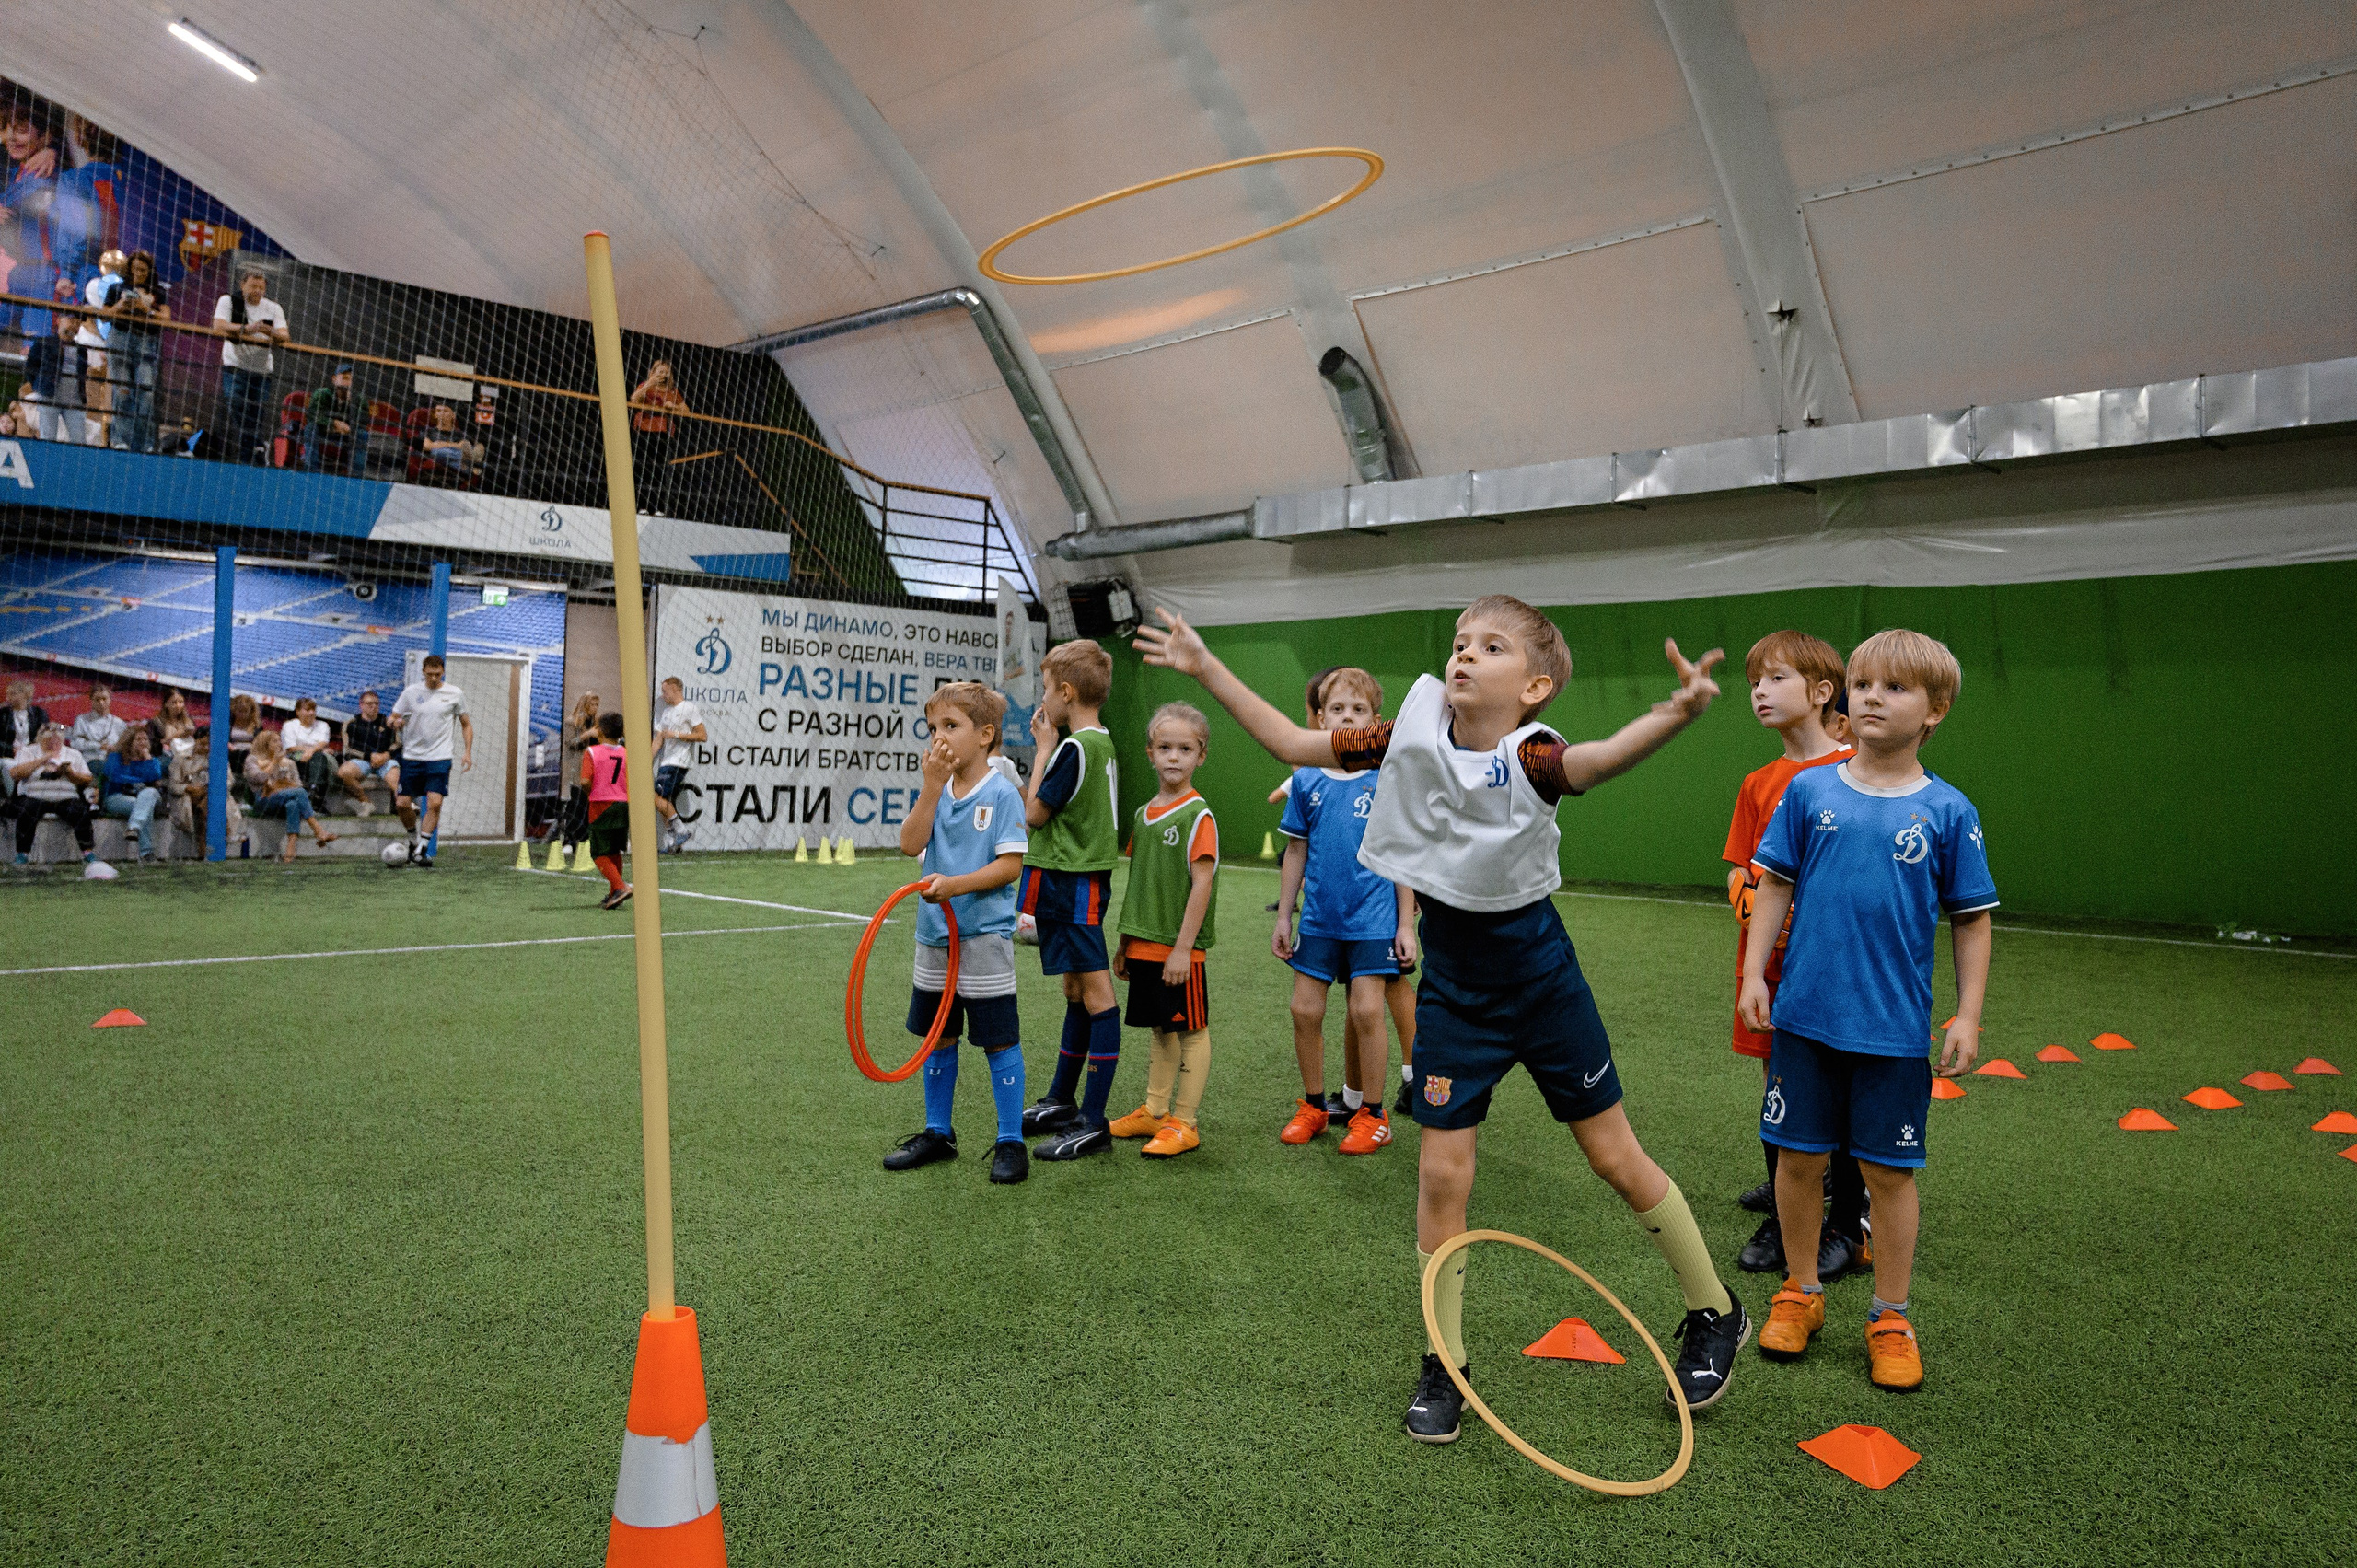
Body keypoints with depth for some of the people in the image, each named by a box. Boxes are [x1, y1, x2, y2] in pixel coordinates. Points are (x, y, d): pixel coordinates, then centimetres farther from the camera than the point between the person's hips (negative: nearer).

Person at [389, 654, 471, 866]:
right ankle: (414, 839, 26)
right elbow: (393, 719, 10)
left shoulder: (455, 694, 3)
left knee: (435, 803, -14)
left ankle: (420, 852, -7)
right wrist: (396, 724, -15)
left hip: (440, 757, -2)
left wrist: (467, 752, 0)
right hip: (412, 756, 2)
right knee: (402, 804, -1)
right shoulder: (411, 691, 4)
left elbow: (466, 725, 12)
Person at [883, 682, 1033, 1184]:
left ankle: (1011, 1143, 10)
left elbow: (1010, 864, -14)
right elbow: (911, 844, -4)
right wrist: (932, 785, -10)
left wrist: (956, 884, -24)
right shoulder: (935, 790, 9)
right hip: (935, 935, 6)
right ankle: (938, 1132, 31)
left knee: (999, 1039, -1)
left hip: (984, 935, -6)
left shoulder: (1001, 794, -9)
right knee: (937, 1035, 16)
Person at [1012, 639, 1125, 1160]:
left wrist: (1043, 747, -5)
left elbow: (1034, 813, -11)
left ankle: (1093, 1124, -4)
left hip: (1071, 884, -11)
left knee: (1095, 992, -8)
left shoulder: (1073, 748, -17)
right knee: (1076, 990, 18)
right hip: (1078, 879, 11)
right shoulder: (1102, 744, 13)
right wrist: (1049, 748, 12)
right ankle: (1061, 1102, 31)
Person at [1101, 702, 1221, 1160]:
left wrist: (1183, 947, -19)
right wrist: (1125, 943, 16)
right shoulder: (1143, 814, 10)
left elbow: (1202, 884, -16)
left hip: (1181, 950, -7)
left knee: (1191, 1031, 3)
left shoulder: (1198, 814, -11)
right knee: (1160, 1029, 16)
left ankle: (1185, 1123, 10)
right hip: (1145, 946, 7)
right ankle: (1154, 1112, 26)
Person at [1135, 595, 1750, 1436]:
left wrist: (1674, 716, -65)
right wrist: (1205, 668, -2)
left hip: (1542, 982, -3)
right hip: (1455, 993, 3)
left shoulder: (1528, 758, -21)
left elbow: (1599, 759, -44)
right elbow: (1294, 743, -1)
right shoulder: (1415, 733, -9)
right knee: (1441, 1171, 3)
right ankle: (1445, 1364, 21)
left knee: (1618, 1156, 9)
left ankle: (1715, 1313, 33)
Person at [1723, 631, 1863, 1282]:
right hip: (1768, 962, 5)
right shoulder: (1759, 784, 10)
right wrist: (1750, 899, -11)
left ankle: (1849, 1224, 20)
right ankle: (1783, 1217, 25)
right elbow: (1740, 872, 10)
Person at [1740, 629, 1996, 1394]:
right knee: (1799, 1158, 10)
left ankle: (1890, 1317, 25)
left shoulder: (1948, 812, -3)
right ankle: (1800, 1291, 30)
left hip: (1895, 1026, -1)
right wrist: (1754, 974, -1)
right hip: (1805, 1015, 1)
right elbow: (1774, 886, 5)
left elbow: (1971, 920, 2)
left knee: (1890, 1170, 8)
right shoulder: (1809, 791, 0)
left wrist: (1968, 1015, -1)